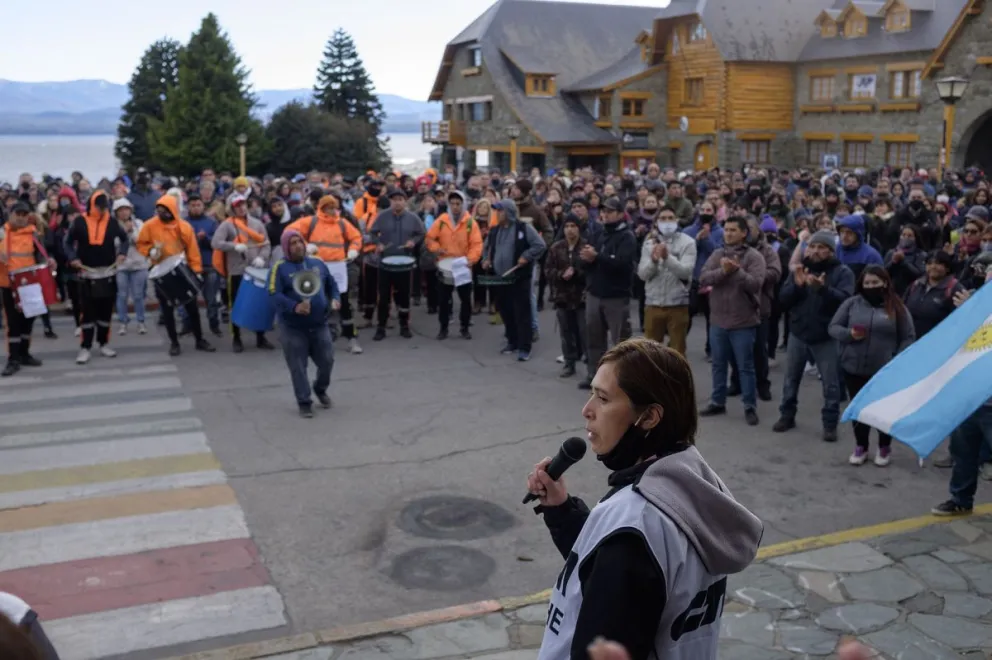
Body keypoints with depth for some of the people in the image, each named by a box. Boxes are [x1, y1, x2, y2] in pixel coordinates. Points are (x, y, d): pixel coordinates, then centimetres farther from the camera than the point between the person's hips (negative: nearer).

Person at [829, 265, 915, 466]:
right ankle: (861, 446, 28)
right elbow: (833, 327, 3)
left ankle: (885, 447, 28)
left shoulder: (896, 307, -1)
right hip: (854, 368, 1)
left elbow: (908, 338, 1)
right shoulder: (851, 303, 2)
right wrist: (849, 334, -16)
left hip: (885, 371, -1)